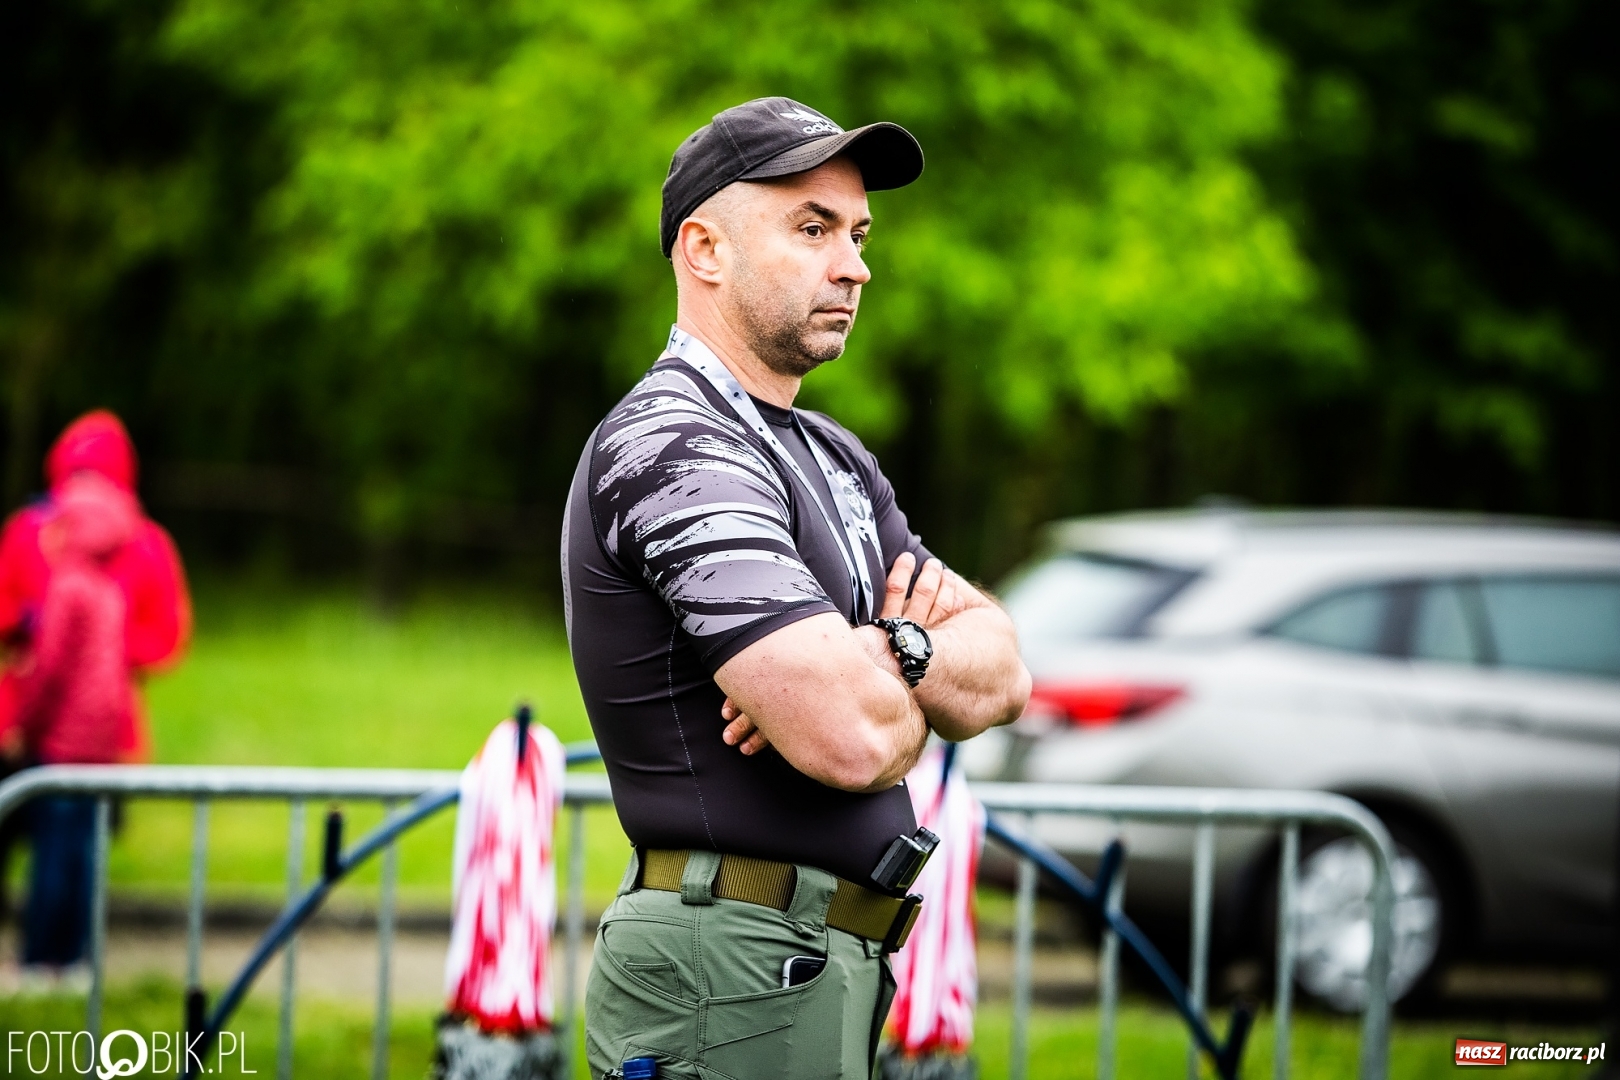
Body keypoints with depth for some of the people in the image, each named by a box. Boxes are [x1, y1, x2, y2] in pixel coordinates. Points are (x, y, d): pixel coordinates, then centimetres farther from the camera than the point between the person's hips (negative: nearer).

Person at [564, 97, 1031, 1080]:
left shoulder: (830, 457, 18)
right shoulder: (672, 447, -14)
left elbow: (1003, 673, 10)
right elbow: (849, 737, -24)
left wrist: (882, 656, -11)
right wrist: (913, 675, -1)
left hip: (818, 964, 10)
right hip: (738, 972, -10)